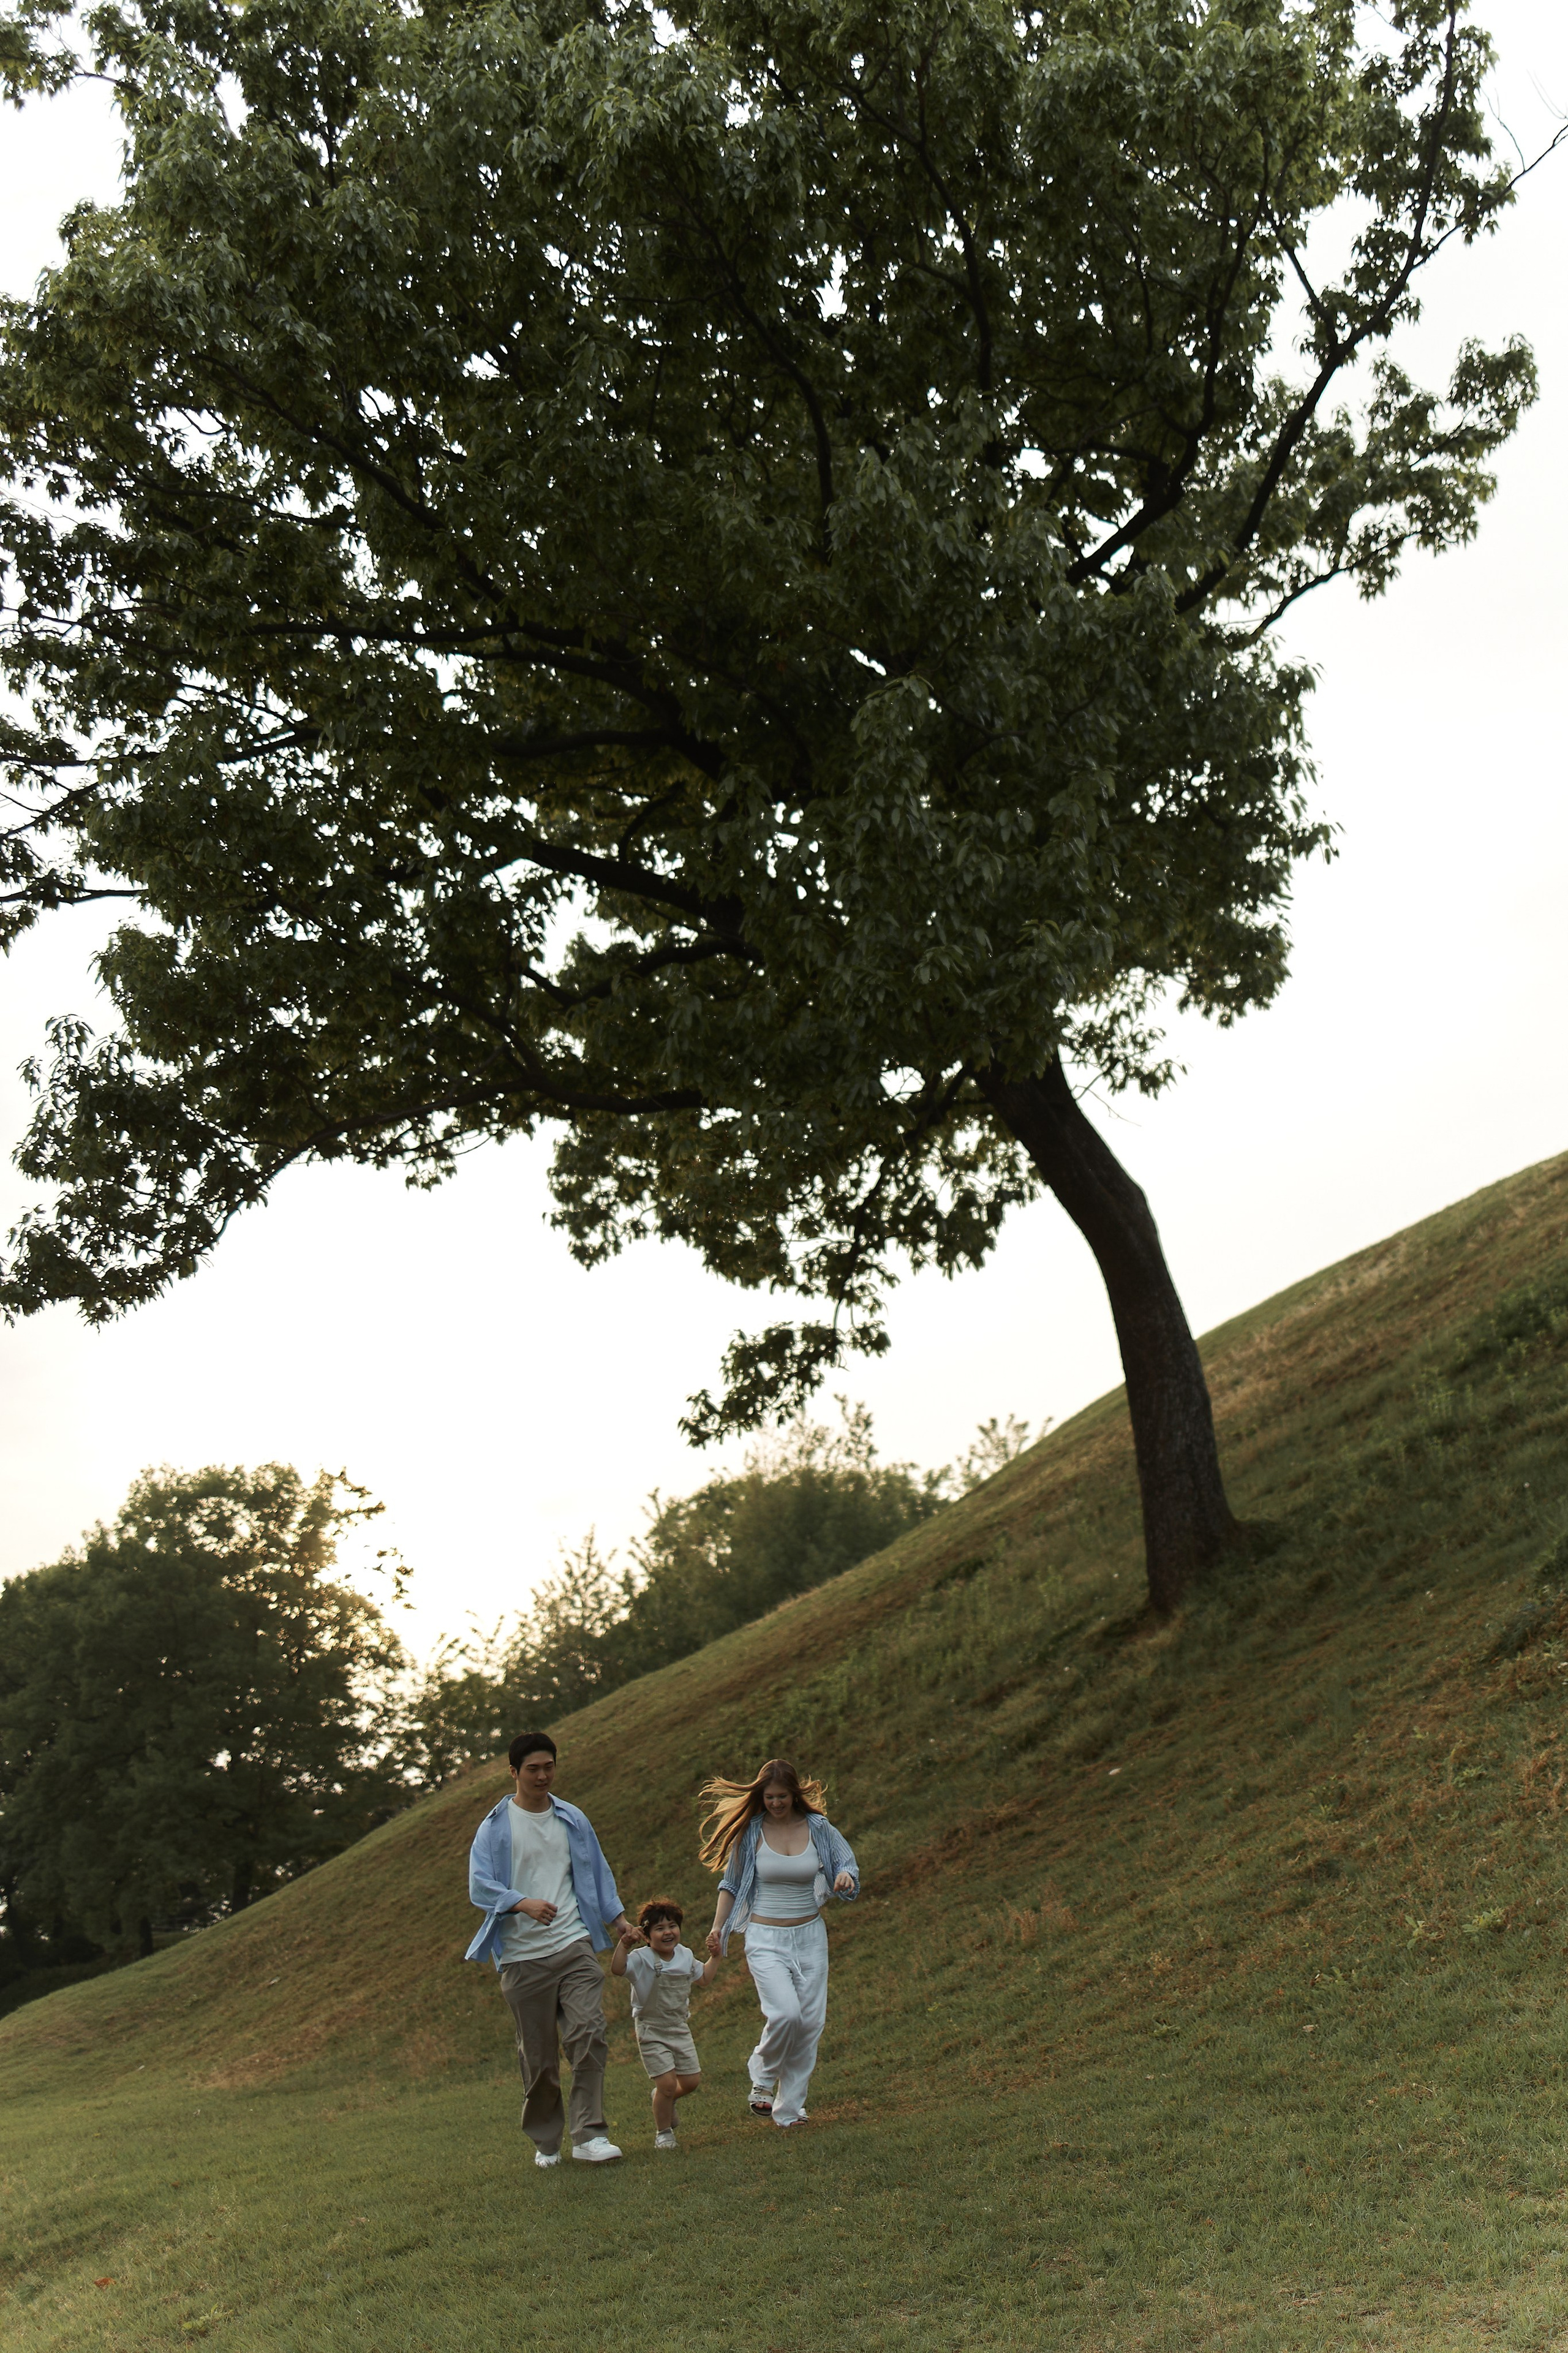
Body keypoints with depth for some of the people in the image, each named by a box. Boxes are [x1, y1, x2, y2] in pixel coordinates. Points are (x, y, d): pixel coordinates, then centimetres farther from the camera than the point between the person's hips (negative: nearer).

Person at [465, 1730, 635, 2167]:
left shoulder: (573, 1820, 13)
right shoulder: (495, 1827, 1)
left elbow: (596, 1871, 24)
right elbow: (480, 1886, -8)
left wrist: (617, 1918, 19)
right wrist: (525, 1903, -24)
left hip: (574, 1945, 2)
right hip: (523, 1955, -2)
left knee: (589, 2035, -13)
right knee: (538, 2054, 3)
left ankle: (589, 2135, -9)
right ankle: (545, 2142, 19)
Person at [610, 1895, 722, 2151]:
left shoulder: (686, 1956, 3)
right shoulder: (641, 1959, -16)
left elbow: (704, 1978, 21)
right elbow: (617, 1969, -34)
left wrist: (715, 1955, 14)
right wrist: (624, 1944, -43)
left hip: (680, 2029, 6)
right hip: (651, 2031, -6)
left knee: (692, 2081, 7)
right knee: (667, 2083, -10)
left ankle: (666, 2101, 39)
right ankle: (663, 2132, 14)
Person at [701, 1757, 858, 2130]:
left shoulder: (818, 1828, 0)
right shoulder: (750, 1832, -4)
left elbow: (847, 1864, 7)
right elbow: (731, 1884, 6)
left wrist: (846, 1877, -16)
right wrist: (718, 1928, -3)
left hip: (810, 1937, 3)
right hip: (765, 1938, -3)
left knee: (811, 2022, 0)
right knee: (785, 2013, -21)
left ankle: (789, 2108, 13)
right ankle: (762, 2078, 7)